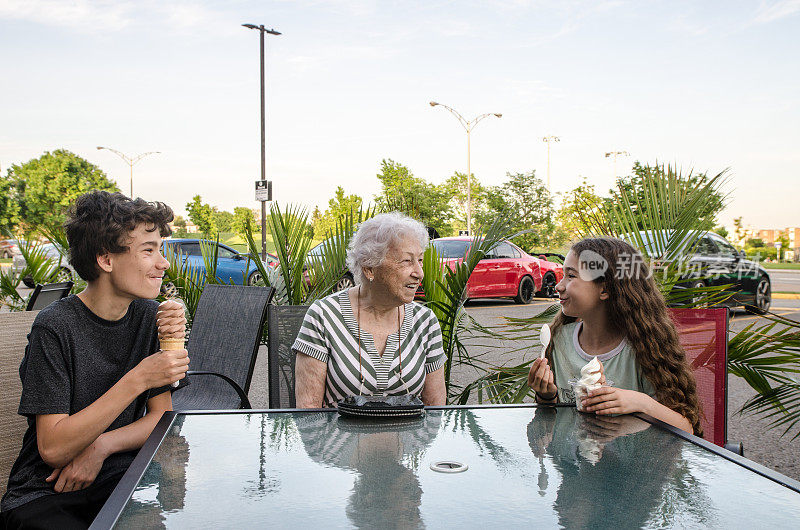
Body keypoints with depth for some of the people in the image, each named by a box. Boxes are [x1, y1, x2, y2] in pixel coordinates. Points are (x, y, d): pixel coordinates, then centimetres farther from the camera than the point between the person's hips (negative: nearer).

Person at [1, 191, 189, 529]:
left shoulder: (150, 316, 1)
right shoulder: (55, 327, -14)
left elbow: (161, 417, 4)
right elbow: (53, 447, -18)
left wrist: (101, 447, -14)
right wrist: (137, 380, -25)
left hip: (119, 476, 4)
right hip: (43, 493, -3)